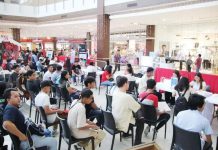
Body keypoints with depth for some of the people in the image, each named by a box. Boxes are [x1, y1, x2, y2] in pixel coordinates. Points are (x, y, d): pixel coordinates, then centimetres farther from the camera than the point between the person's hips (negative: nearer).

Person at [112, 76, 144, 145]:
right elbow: (138, 107, -13)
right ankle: (137, 143, 19)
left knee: (132, 113, 30)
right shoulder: (127, 97, -27)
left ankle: (126, 134, 44)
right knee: (140, 121, 12)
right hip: (121, 125, -7)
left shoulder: (115, 94, -5)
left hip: (114, 121, 7)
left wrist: (133, 102, 5)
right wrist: (136, 103, 7)